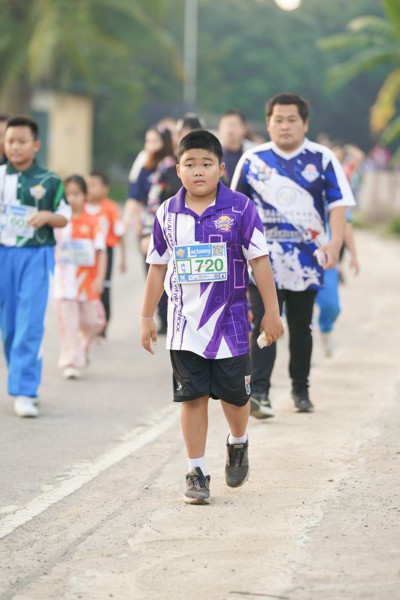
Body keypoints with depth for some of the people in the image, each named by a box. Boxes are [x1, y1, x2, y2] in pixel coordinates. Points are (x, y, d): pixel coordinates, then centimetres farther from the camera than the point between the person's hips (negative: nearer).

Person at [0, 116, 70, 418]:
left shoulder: (50, 181, 1)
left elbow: (64, 217, 7)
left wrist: (48, 216, -13)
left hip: (36, 256, -3)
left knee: (30, 326, -10)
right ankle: (26, 381, 23)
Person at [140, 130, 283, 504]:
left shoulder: (240, 209, -6)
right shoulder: (167, 214, 2)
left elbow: (259, 261, -3)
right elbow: (158, 267, 10)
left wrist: (271, 312, -4)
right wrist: (146, 317, 10)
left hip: (229, 321, -1)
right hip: (185, 325, 1)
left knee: (234, 394, 6)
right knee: (193, 397, 1)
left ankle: (238, 444, 37)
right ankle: (196, 472, 8)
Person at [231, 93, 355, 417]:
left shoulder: (322, 159, 1)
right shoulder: (253, 159, 4)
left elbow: (338, 203, -3)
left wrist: (335, 242, -17)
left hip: (307, 257, 1)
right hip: (264, 257, -1)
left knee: (301, 326, 11)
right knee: (264, 324, -12)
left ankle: (301, 389, 25)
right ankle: (259, 393, -17)